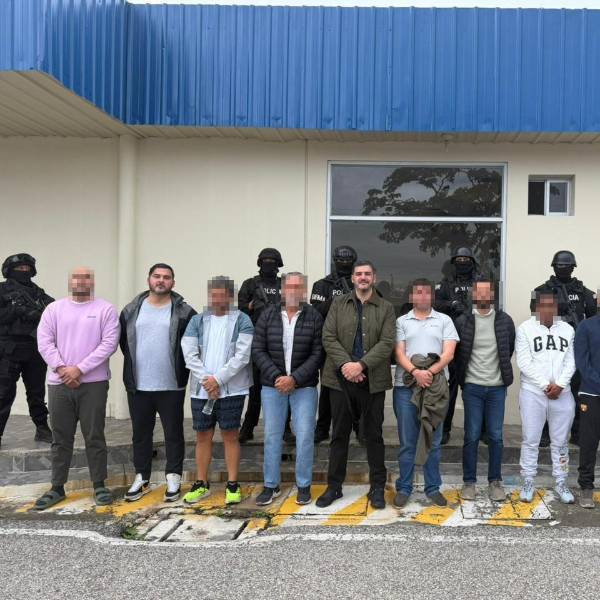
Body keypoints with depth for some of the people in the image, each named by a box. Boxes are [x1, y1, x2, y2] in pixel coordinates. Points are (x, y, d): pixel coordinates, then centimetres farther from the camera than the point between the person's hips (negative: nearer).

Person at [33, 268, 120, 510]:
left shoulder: (105, 309, 1)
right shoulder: (54, 309, 9)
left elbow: (109, 343, -8)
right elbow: (44, 342, 2)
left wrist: (79, 369, -13)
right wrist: (62, 368, -12)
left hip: (93, 383, -2)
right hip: (59, 383, 3)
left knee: (94, 436, 3)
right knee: (60, 438, 10)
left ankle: (99, 486, 14)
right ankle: (57, 487, 19)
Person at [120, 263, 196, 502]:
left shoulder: (184, 312, -4)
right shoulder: (132, 310, 5)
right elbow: (123, 340, 14)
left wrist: (181, 368, -2)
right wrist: (134, 363, 10)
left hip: (172, 386, -3)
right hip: (138, 385, 3)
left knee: (174, 433, 7)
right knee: (140, 433, 13)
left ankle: (173, 478, 20)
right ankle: (141, 478, 26)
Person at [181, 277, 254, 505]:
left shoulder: (242, 321, 0)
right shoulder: (197, 321, 9)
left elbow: (242, 356, -10)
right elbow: (189, 354, 0)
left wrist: (218, 379, -14)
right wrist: (206, 380, -11)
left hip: (231, 389, -3)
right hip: (201, 389, 3)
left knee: (230, 435, 2)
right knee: (203, 436, 9)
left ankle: (233, 485, 13)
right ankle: (201, 484, 21)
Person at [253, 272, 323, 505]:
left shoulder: (314, 317, -2)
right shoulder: (268, 316, 3)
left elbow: (317, 354, -6)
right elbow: (258, 350, 1)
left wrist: (294, 379, -15)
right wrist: (276, 377, -11)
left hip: (304, 386, -1)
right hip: (273, 385, 2)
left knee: (305, 436, 0)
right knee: (272, 436, 7)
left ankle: (304, 486, 14)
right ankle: (271, 485, 19)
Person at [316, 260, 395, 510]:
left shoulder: (386, 308, 5)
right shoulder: (338, 304, 8)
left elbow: (386, 343, -6)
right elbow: (328, 337, -1)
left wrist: (361, 364, -18)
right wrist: (345, 364, -14)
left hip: (373, 380, -1)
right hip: (341, 378, 1)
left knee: (373, 435, 7)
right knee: (339, 434, 9)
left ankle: (377, 488, 18)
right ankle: (334, 487, 20)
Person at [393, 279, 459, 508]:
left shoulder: (444, 320, 9)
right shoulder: (402, 321, 9)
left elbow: (448, 352, -1)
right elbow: (399, 353, 0)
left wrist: (430, 371, -15)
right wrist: (415, 372, -17)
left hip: (436, 385, 0)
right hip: (406, 386, 0)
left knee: (434, 440, 7)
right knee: (407, 441, 4)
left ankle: (433, 488, 17)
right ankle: (403, 488, 14)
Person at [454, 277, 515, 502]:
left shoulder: (505, 321, 1)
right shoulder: (463, 321, -3)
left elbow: (510, 349, 12)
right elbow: (456, 353, 7)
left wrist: (502, 371, 13)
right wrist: (462, 377, 8)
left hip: (497, 387, 1)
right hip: (472, 387, -1)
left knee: (495, 436, 6)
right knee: (471, 436, 3)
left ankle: (495, 481, 18)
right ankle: (469, 482, 13)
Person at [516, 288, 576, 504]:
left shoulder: (567, 329, 9)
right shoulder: (525, 329, -1)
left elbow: (571, 362, 5)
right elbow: (524, 363, -7)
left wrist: (560, 385, -10)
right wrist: (545, 385, -11)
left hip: (562, 393, 3)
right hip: (532, 392, -2)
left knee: (560, 441, 8)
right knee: (530, 440, 3)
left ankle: (561, 484, 18)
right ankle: (528, 483, 13)